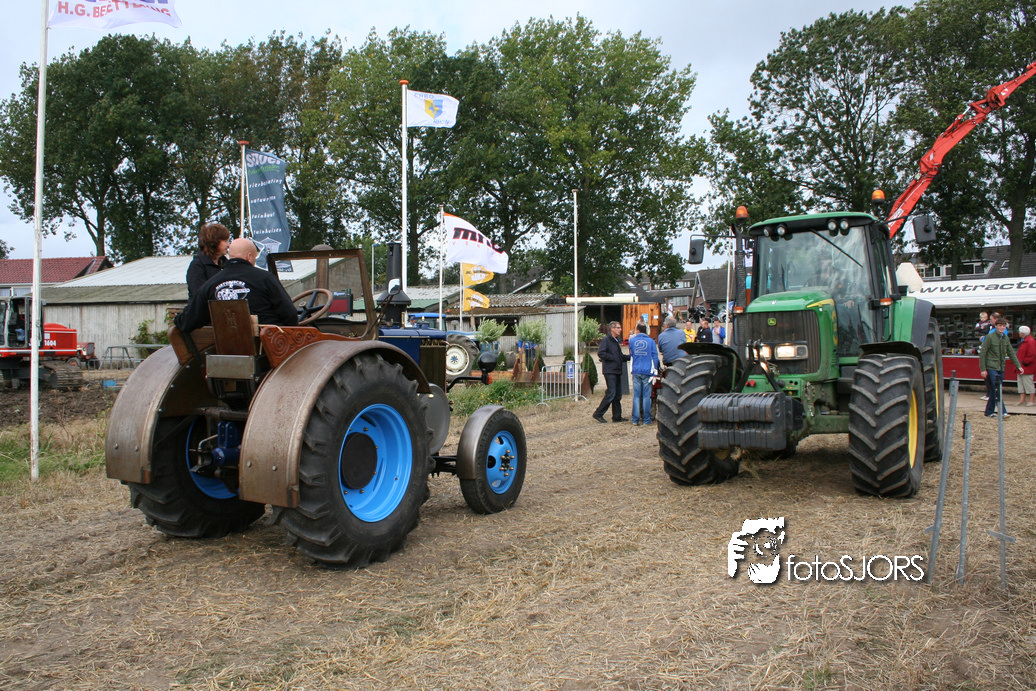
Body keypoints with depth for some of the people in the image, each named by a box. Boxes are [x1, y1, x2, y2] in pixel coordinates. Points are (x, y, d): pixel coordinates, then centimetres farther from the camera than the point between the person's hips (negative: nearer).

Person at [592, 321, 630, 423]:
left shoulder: (616, 341, 19)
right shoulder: (606, 340, -8)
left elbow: (621, 356, 25)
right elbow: (600, 353, -20)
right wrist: (612, 358, -16)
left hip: (617, 371, 9)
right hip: (609, 371, -9)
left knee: (618, 394, 9)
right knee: (611, 393, -11)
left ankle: (617, 416, 14)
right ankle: (598, 414, -2)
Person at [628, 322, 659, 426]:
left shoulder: (632, 340, 5)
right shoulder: (651, 341, 0)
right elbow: (655, 356, 0)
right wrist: (655, 372, 3)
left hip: (636, 371, 2)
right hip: (647, 371, -1)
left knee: (636, 395, 5)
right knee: (646, 395, 2)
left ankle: (635, 419, 5)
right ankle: (646, 419, 5)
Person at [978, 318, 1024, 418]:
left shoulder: (1006, 338, 10)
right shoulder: (990, 337, -8)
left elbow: (1011, 353, 16)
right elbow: (982, 353, -9)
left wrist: (1019, 366, 7)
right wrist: (983, 369, -12)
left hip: (1001, 368, 6)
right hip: (991, 367, -6)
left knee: (994, 391, 8)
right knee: (997, 390, -12)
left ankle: (989, 412, 15)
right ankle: (1002, 412, -13)